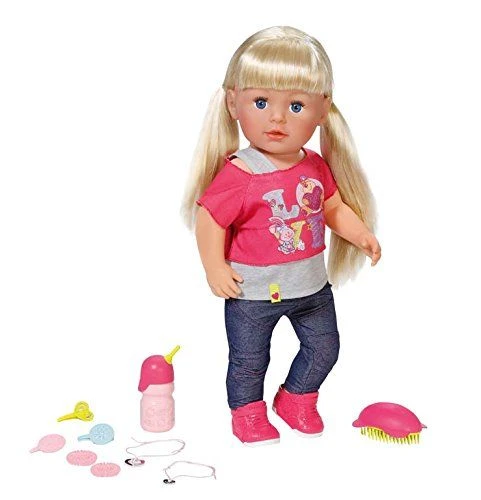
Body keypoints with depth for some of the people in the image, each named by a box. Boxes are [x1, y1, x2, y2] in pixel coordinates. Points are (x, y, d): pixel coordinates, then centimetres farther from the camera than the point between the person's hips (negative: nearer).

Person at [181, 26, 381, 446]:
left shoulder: (316, 167, -5)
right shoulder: (236, 176, -24)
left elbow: (334, 207, 9)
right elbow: (209, 218, -18)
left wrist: (361, 235, 0)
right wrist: (215, 269, -19)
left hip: (312, 285, 6)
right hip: (254, 292, -5)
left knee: (324, 348, 21)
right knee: (249, 360, 13)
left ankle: (296, 399, 46)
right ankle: (249, 416, 40)